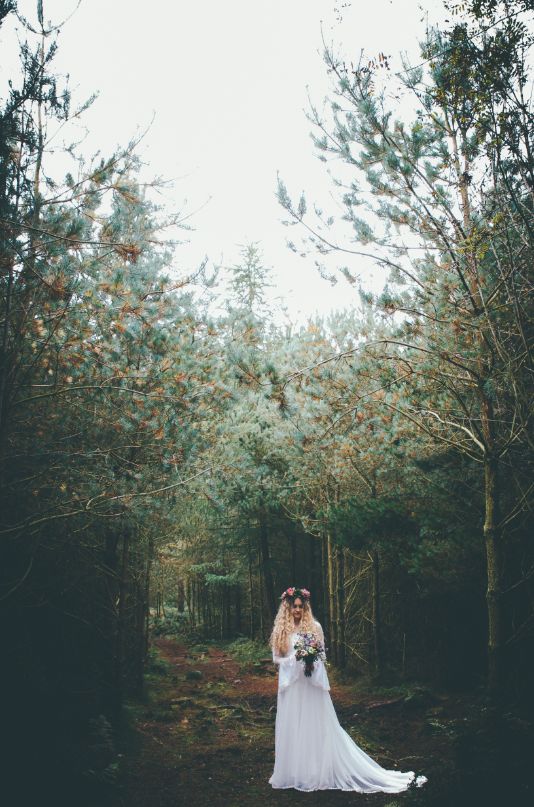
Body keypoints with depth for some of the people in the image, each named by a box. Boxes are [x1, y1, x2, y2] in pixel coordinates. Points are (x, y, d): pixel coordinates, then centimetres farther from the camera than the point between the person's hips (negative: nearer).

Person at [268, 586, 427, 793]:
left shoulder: (314, 626, -1)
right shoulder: (280, 630, 2)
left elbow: (322, 655, 5)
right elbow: (276, 658, 4)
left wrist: (312, 658, -17)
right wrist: (294, 659, -13)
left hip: (311, 685, -1)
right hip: (291, 685, 2)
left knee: (316, 727, 3)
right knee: (292, 727, 6)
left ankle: (319, 771, 13)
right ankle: (294, 771, 18)